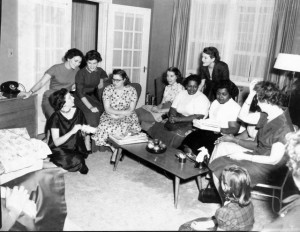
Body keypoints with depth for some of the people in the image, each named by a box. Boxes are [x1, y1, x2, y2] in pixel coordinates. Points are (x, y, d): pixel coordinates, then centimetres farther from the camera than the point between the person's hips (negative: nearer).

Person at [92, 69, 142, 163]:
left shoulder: (131, 90, -2)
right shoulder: (108, 89, -1)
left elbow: (130, 111, -6)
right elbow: (107, 109, -7)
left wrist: (115, 114, -15)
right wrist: (123, 112, -16)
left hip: (127, 117, -1)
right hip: (110, 116, 1)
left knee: (125, 127, -33)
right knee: (107, 127, -30)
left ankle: (115, 149, -9)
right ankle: (114, 149, -6)